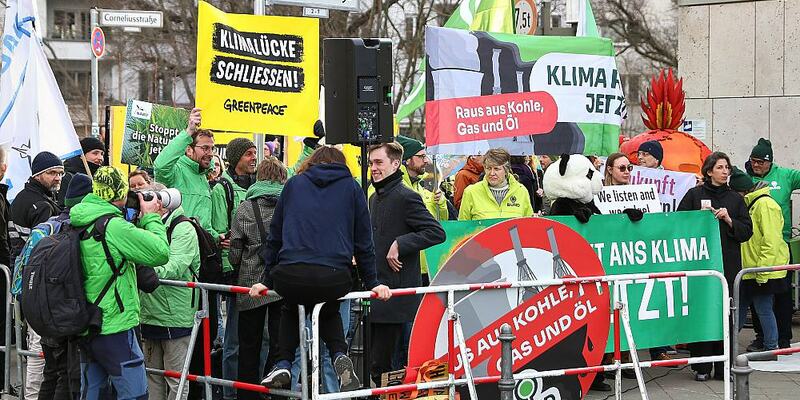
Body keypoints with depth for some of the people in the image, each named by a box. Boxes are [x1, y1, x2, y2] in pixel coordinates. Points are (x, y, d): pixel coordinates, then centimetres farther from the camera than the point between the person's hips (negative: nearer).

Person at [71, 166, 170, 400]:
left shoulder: (79, 223, 7)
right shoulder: (114, 225, -18)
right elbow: (160, 253, -18)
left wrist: (138, 221, 13)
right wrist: (150, 217, -4)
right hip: (114, 326, -9)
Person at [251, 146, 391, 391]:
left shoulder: (293, 184, 19)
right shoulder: (351, 188, 17)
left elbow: (275, 235, 20)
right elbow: (363, 241, 15)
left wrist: (267, 279, 25)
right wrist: (372, 283, 22)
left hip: (289, 277, 0)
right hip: (334, 279, 0)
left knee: (291, 309, 35)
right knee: (329, 311, 34)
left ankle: (283, 364, 20)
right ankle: (340, 356, 8)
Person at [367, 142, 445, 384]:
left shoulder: (406, 197, -11)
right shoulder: (375, 198, 17)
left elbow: (436, 232, -17)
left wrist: (400, 244, -20)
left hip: (395, 294, -9)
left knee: (380, 364, -8)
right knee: (373, 364, 11)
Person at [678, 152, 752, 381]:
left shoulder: (735, 199, 12)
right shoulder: (694, 195, 6)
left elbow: (747, 232, 8)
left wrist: (729, 220, -7)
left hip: (728, 263, 2)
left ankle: (724, 366, 6)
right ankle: (701, 367, 3)